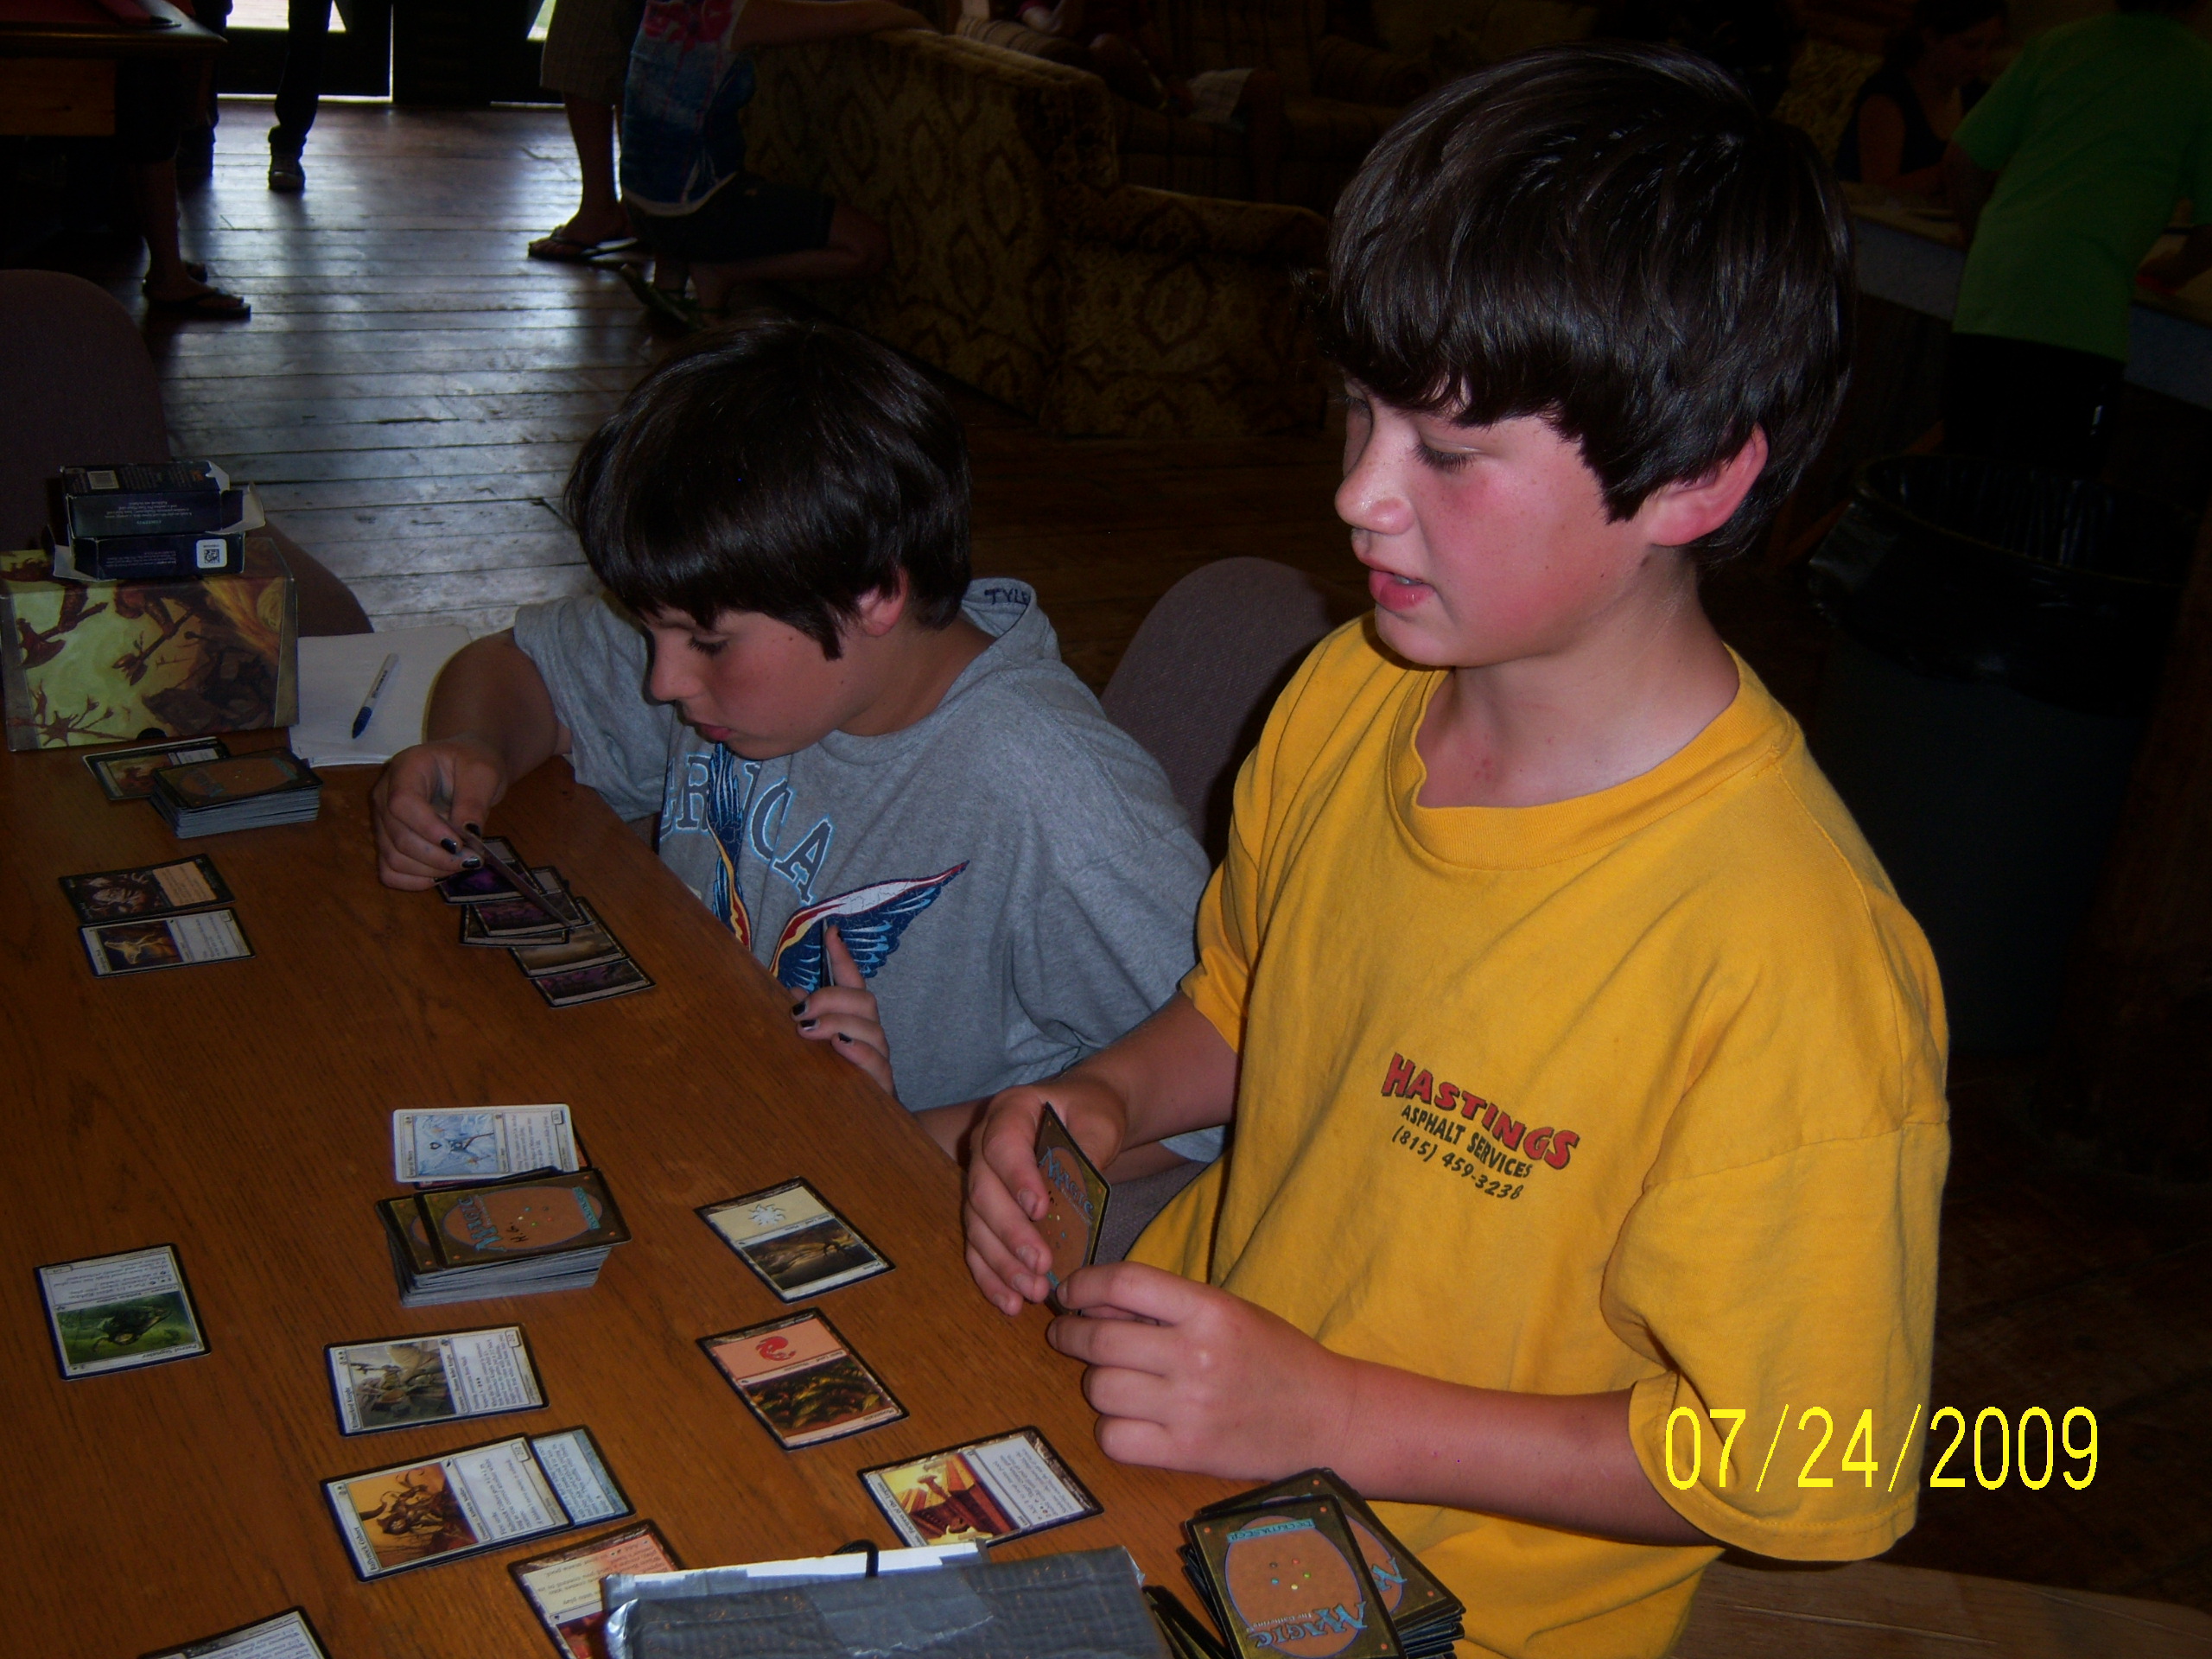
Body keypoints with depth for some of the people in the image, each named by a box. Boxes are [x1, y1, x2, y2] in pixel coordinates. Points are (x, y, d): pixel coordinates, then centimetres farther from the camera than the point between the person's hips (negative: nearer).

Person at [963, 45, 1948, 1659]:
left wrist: (1331, 1418, -22)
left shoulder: (1792, 964, -28)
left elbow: (1797, 1472, -19)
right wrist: (1102, 1100, -7)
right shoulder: (1346, 697, -6)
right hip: (1191, 1383, 6)